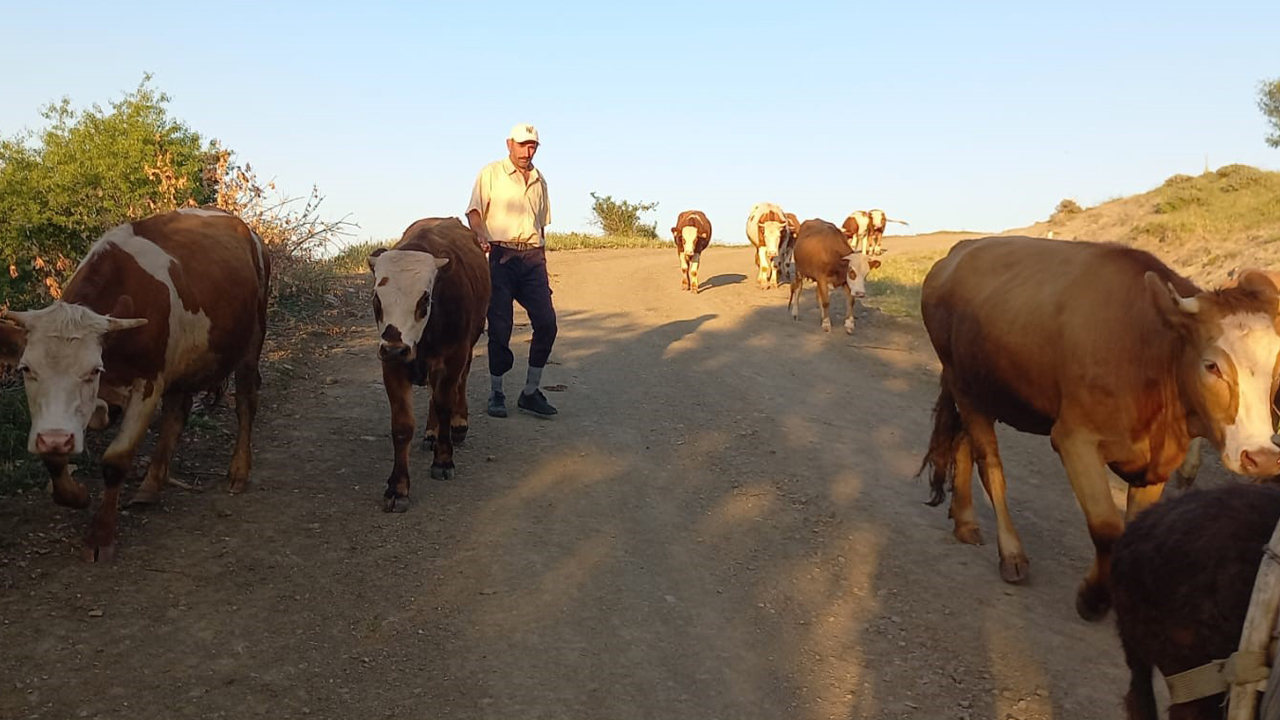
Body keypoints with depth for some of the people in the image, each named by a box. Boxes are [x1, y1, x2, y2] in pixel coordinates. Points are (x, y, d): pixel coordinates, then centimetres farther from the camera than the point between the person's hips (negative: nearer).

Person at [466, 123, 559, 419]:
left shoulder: (539, 181, 20)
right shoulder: (491, 173, 5)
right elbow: (474, 212, -3)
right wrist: (481, 236, -24)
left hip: (532, 259, 4)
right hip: (500, 257, -4)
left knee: (546, 322, -7)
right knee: (500, 328, -3)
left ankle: (530, 392, 4)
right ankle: (496, 393, 11)